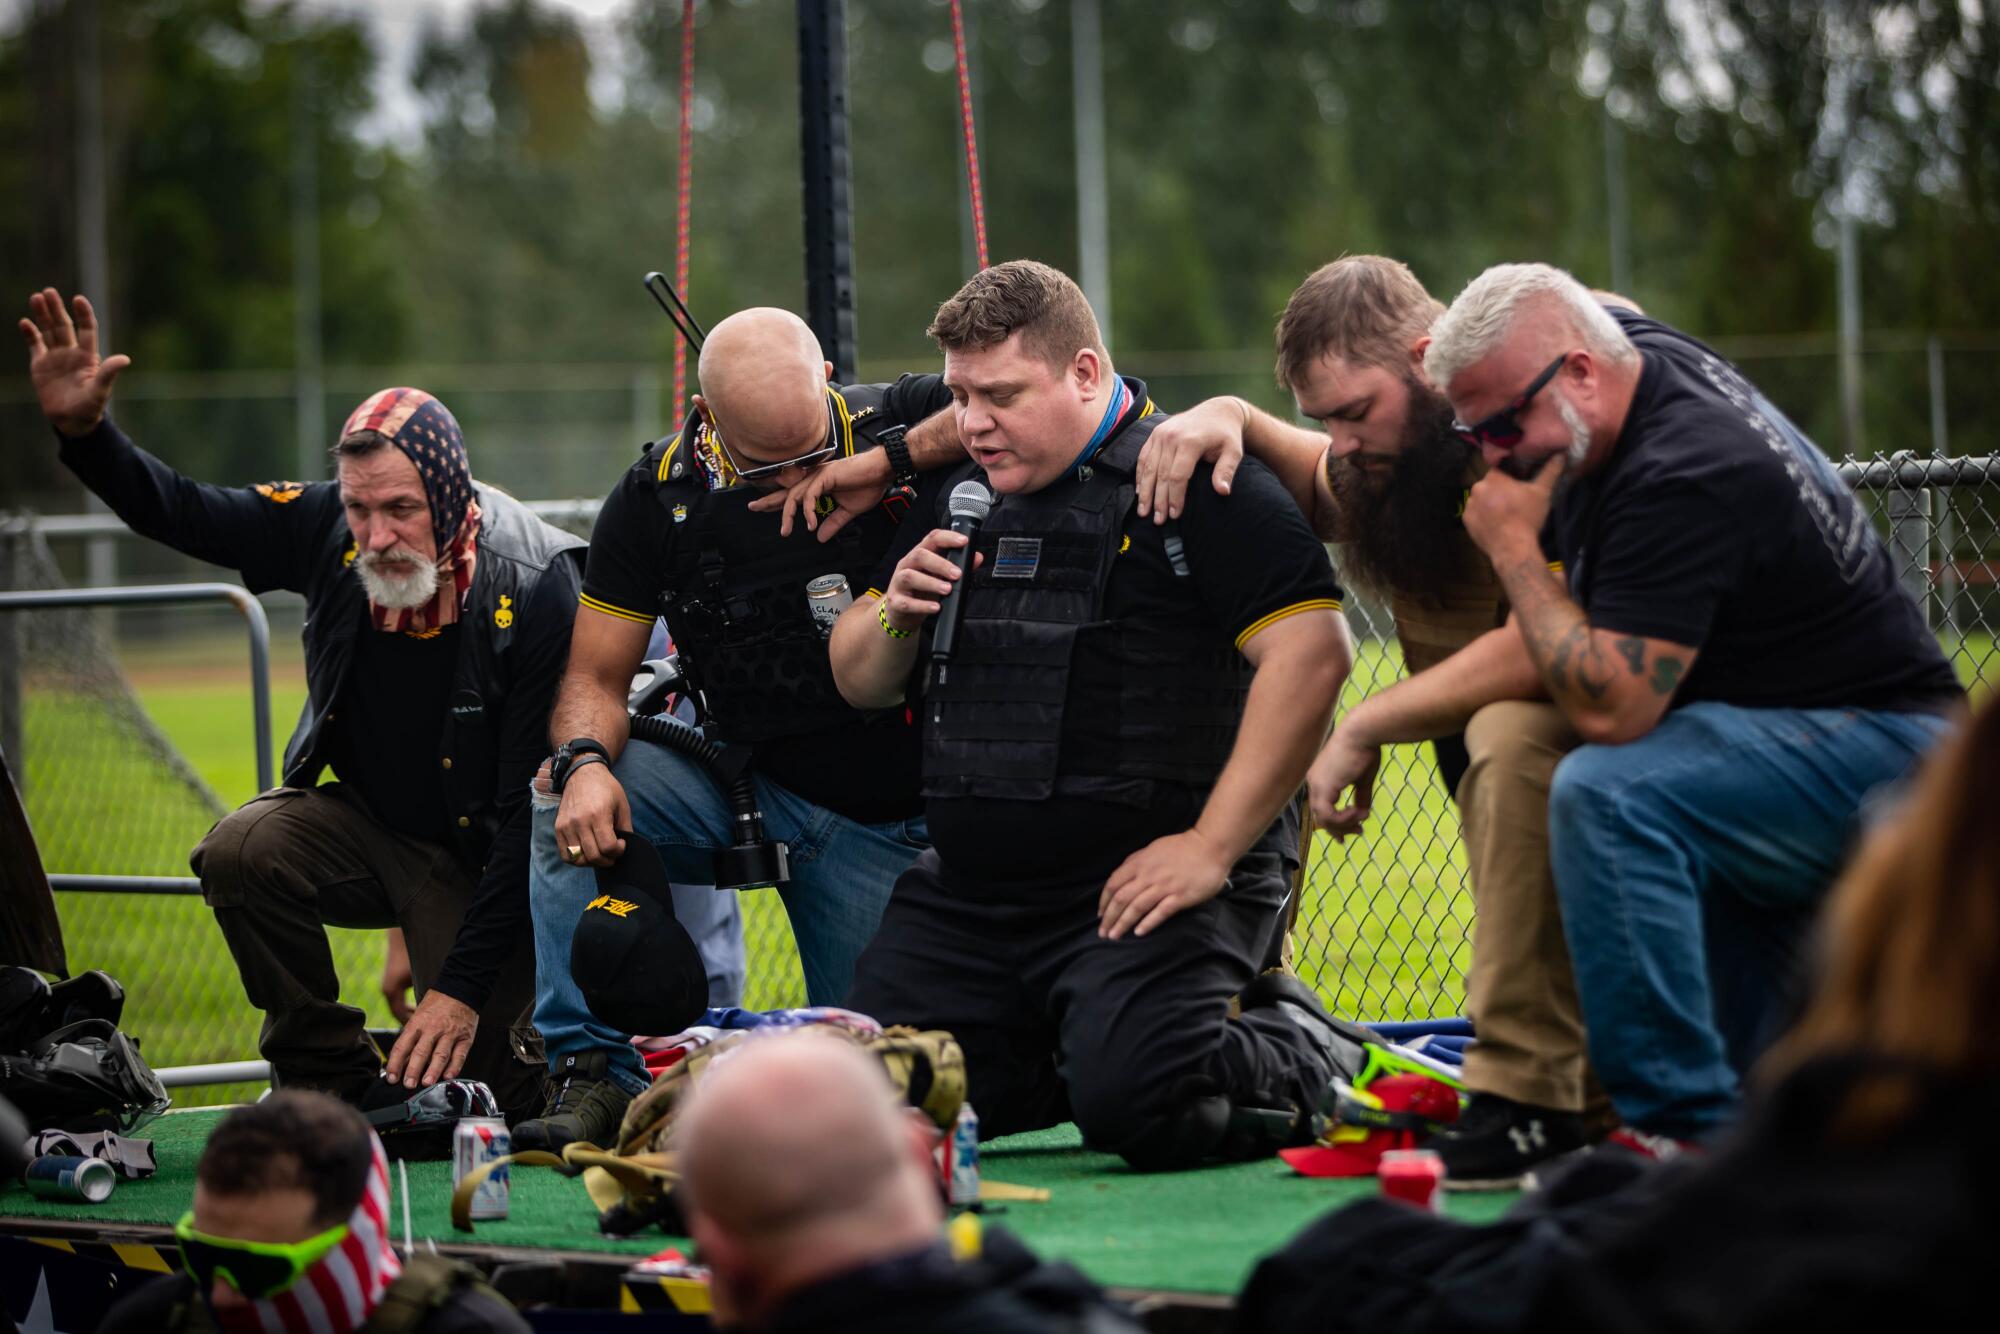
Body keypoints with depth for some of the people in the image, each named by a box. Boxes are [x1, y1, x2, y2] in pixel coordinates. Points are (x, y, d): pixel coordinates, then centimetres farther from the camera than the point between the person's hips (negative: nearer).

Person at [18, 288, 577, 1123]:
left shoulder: (534, 593, -28)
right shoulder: (328, 532, -15)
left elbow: (532, 814, -27)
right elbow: (177, 511, -1)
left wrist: (464, 986, -30)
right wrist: (82, 429, -21)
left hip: (488, 860, -4)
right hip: (373, 827, 5)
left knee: (465, 1084, -14)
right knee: (243, 852, -25)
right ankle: (330, 1082, -6)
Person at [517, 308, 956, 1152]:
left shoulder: (894, 424, -13)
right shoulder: (656, 497, -8)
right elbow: (596, 676, -5)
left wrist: (881, 465, -29)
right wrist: (584, 762, -29)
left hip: (885, 819, -1)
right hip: (748, 784, 1)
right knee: (569, 799, -25)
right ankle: (595, 1074, -19)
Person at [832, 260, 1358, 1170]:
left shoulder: (1191, 480, -7)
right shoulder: (956, 496, 16)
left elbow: (1312, 651, -18)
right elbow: (861, 684, 24)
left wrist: (1211, 848, -21)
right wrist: (895, 612, -2)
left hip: (1141, 879, -7)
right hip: (969, 890, 7)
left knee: (1137, 1108, -26)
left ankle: (1298, 1048, 6)